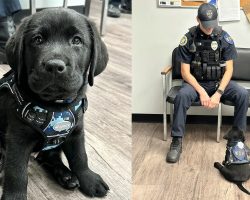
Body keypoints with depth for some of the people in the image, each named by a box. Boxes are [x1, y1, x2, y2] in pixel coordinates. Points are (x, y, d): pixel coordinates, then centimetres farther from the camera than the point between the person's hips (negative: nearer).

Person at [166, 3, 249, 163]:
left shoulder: (225, 38, -6)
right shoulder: (189, 39, -10)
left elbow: (229, 69, -7)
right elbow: (185, 72, -10)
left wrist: (218, 93, -20)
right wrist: (201, 92, -23)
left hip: (219, 82, 2)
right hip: (196, 82, -1)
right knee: (182, 95, -34)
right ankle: (177, 141, -25)